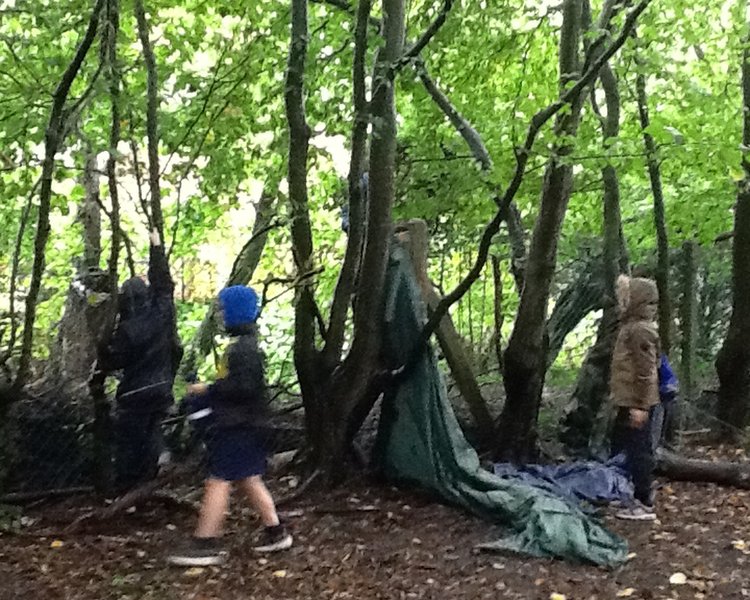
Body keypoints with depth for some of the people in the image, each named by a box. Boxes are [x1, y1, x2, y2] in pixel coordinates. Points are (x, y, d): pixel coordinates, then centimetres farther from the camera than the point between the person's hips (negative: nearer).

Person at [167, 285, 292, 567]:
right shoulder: (246, 343, 13)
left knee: (218, 481, -5)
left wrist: (208, 390, -15)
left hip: (236, 426, -10)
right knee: (249, 479, 14)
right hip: (242, 424, 10)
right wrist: (210, 390, 11)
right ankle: (275, 532, 20)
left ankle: (205, 544, 1)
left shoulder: (242, 348, -18)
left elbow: (242, 387, -25)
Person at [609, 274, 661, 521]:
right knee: (620, 447, 18)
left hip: (635, 402, -10)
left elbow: (645, 371, -21)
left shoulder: (640, 329, -18)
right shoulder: (632, 326, 14)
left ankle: (644, 504, 2)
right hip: (627, 401, 10)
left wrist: (640, 405, -22)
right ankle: (633, 492, 29)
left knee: (638, 450, -5)